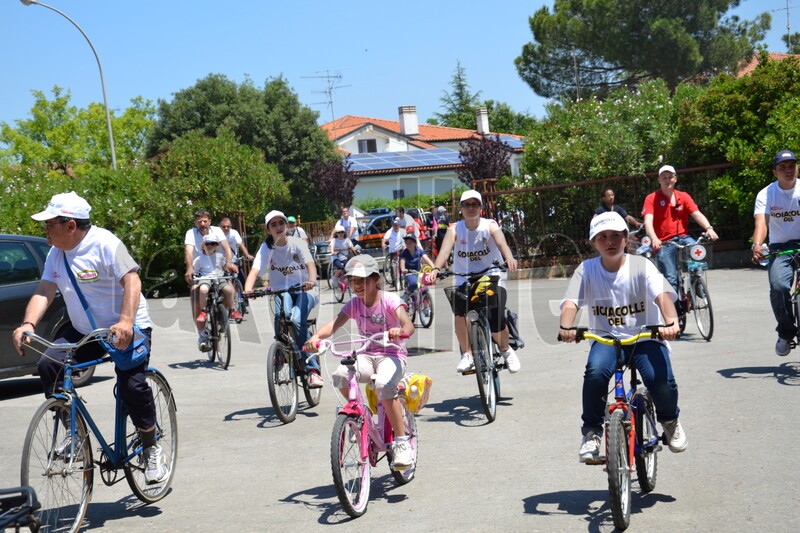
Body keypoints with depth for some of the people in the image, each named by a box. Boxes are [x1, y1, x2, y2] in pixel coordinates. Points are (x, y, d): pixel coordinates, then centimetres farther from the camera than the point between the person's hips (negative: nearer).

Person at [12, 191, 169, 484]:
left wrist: (125, 322, -40)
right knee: (48, 365, -16)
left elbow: (131, 280, -26)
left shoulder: (104, 243, -18)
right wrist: (28, 324, -21)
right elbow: (45, 291, -3)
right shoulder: (56, 253, 4)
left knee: (132, 386, -22)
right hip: (83, 330, 7)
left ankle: (152, 449, 0)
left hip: (127, 328, -6)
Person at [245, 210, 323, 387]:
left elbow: (310, 264, -24)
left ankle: (312, 369, -22)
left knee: (297, 320, -29)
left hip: (305, 289, -2)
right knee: (281, 316, -33)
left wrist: (311, 280, -47)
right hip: (282, 291, 2)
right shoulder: (266, 248, -5)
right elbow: (255, 270, -19)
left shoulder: (297, 243, -9)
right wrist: (248, 289, -40)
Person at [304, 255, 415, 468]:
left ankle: (401, 442, -21)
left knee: (383, 384, -35)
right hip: (366, 355, 4)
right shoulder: (354, 304, 4)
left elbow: (408, 324, -24)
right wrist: (316, 336, -33)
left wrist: (400, 331, -49)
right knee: (340, 375, -26)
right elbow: (334, 324, -12)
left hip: (392, 355, -4)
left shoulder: (389, 300, -8)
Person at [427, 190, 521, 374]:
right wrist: (436, 269, -44)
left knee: (496, 320, -19)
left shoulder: (490, 226, -9)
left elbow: (501, 242, -29)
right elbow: (445, 248, -24)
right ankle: (466, 354, -11)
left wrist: (509, 258, -52)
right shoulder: (455, 229, -6)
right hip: (465, 279, 1)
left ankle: (506, 349, 13)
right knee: (459, 310, -28)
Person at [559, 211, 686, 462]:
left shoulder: (641, 265, -5)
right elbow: (571, 302, -15)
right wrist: (566, 327, -37)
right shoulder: (587, 270, -2)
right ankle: (592, 432, -8)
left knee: (660, 380, -26)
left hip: (645, 337, 0)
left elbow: (662, 295, -20)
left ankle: (669, 419, 12)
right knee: (595, 371, -31)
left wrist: (671, 322, -41)